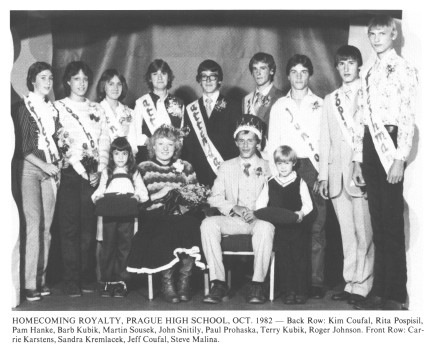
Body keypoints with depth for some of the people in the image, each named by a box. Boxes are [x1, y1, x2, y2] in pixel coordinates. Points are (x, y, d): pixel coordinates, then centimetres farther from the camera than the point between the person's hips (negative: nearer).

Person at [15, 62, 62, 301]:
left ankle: (41, 278, 8)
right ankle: (30, 283, -8)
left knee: (46, 226, 2)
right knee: (33, 225, -11)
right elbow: (21, 146, -6)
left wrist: (59, 161, 6)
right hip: (30, 168, -5)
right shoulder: (24, 108, -1)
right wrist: (44, 165, -11)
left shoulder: (53, 109, 17)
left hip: (51, 169, 5)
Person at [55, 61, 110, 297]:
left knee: (89, 226, 2)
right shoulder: (58, 107, 6)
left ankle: (88, 278, 9)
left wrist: (100, 170, -3)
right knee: (70, 227, -5)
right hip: (70, 172, -3)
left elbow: (104, 141, 10)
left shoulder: (96, 109, 17)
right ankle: (71, 282, -2)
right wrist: (82, 171, -11)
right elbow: (61, 142, -3)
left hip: (94, 173, 3)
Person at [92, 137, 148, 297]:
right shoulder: (106, 172, 19)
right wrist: (97, 197, -8)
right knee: (108, 246, -2)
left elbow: (143, 192, 8)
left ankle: (121, 281, 2)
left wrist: (137, 196, -13)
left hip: (127, 212, -1)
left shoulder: (134, 173, 15)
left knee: (124, 246, -3)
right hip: (109, 212, 1)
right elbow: (100, 190, 14)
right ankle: (107, 281, 3)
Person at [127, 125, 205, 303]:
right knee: (166, 230, -36)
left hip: (181, 216, 2)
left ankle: (184, 280, -21)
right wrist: (162, 193, -9)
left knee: (190, 225, -33)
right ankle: (167, 282, -22)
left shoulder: (185, 167, 19)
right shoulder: (143, 168, 12)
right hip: (154, 218, -2)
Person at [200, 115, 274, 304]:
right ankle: (219, 284, -26)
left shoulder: (267, 167, 15)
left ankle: (257, 284, -28)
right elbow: (214, 198, 10)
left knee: (266, 227, -37)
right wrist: (235, 208, -8)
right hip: (232, 220, 2)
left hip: (258, 219, -2)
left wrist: (255, 211, -15)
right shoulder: (226, 167, 19)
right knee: (208, 223, -28)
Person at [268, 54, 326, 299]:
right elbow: (272, 143, 11)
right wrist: (275, 174, 0)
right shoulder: (279, 106, 14)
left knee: (316, 228, -5)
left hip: (313, 168, -1)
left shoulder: (320, 105, 9)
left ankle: (316, 281, -1)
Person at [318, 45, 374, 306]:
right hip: (337, 172, 4)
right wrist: (323, 175, 10)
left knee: (364, 232, -5)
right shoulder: (330, 100, 18)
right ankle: (350, 283, 13)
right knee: (347, 233, 7)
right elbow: (326, 140, 16)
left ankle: (362, 286, 2)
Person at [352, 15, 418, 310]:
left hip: (391, 145, -7)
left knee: (392, 222, -5)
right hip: (370, 146, 7)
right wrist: (358, 160, 13)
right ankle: (380, 289, 15)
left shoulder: (404, 70, -2)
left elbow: (409, 117, -10)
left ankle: (396, 294, 3)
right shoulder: (370, 74, 19)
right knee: (378, 222, 9)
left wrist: (400, 158, -17)